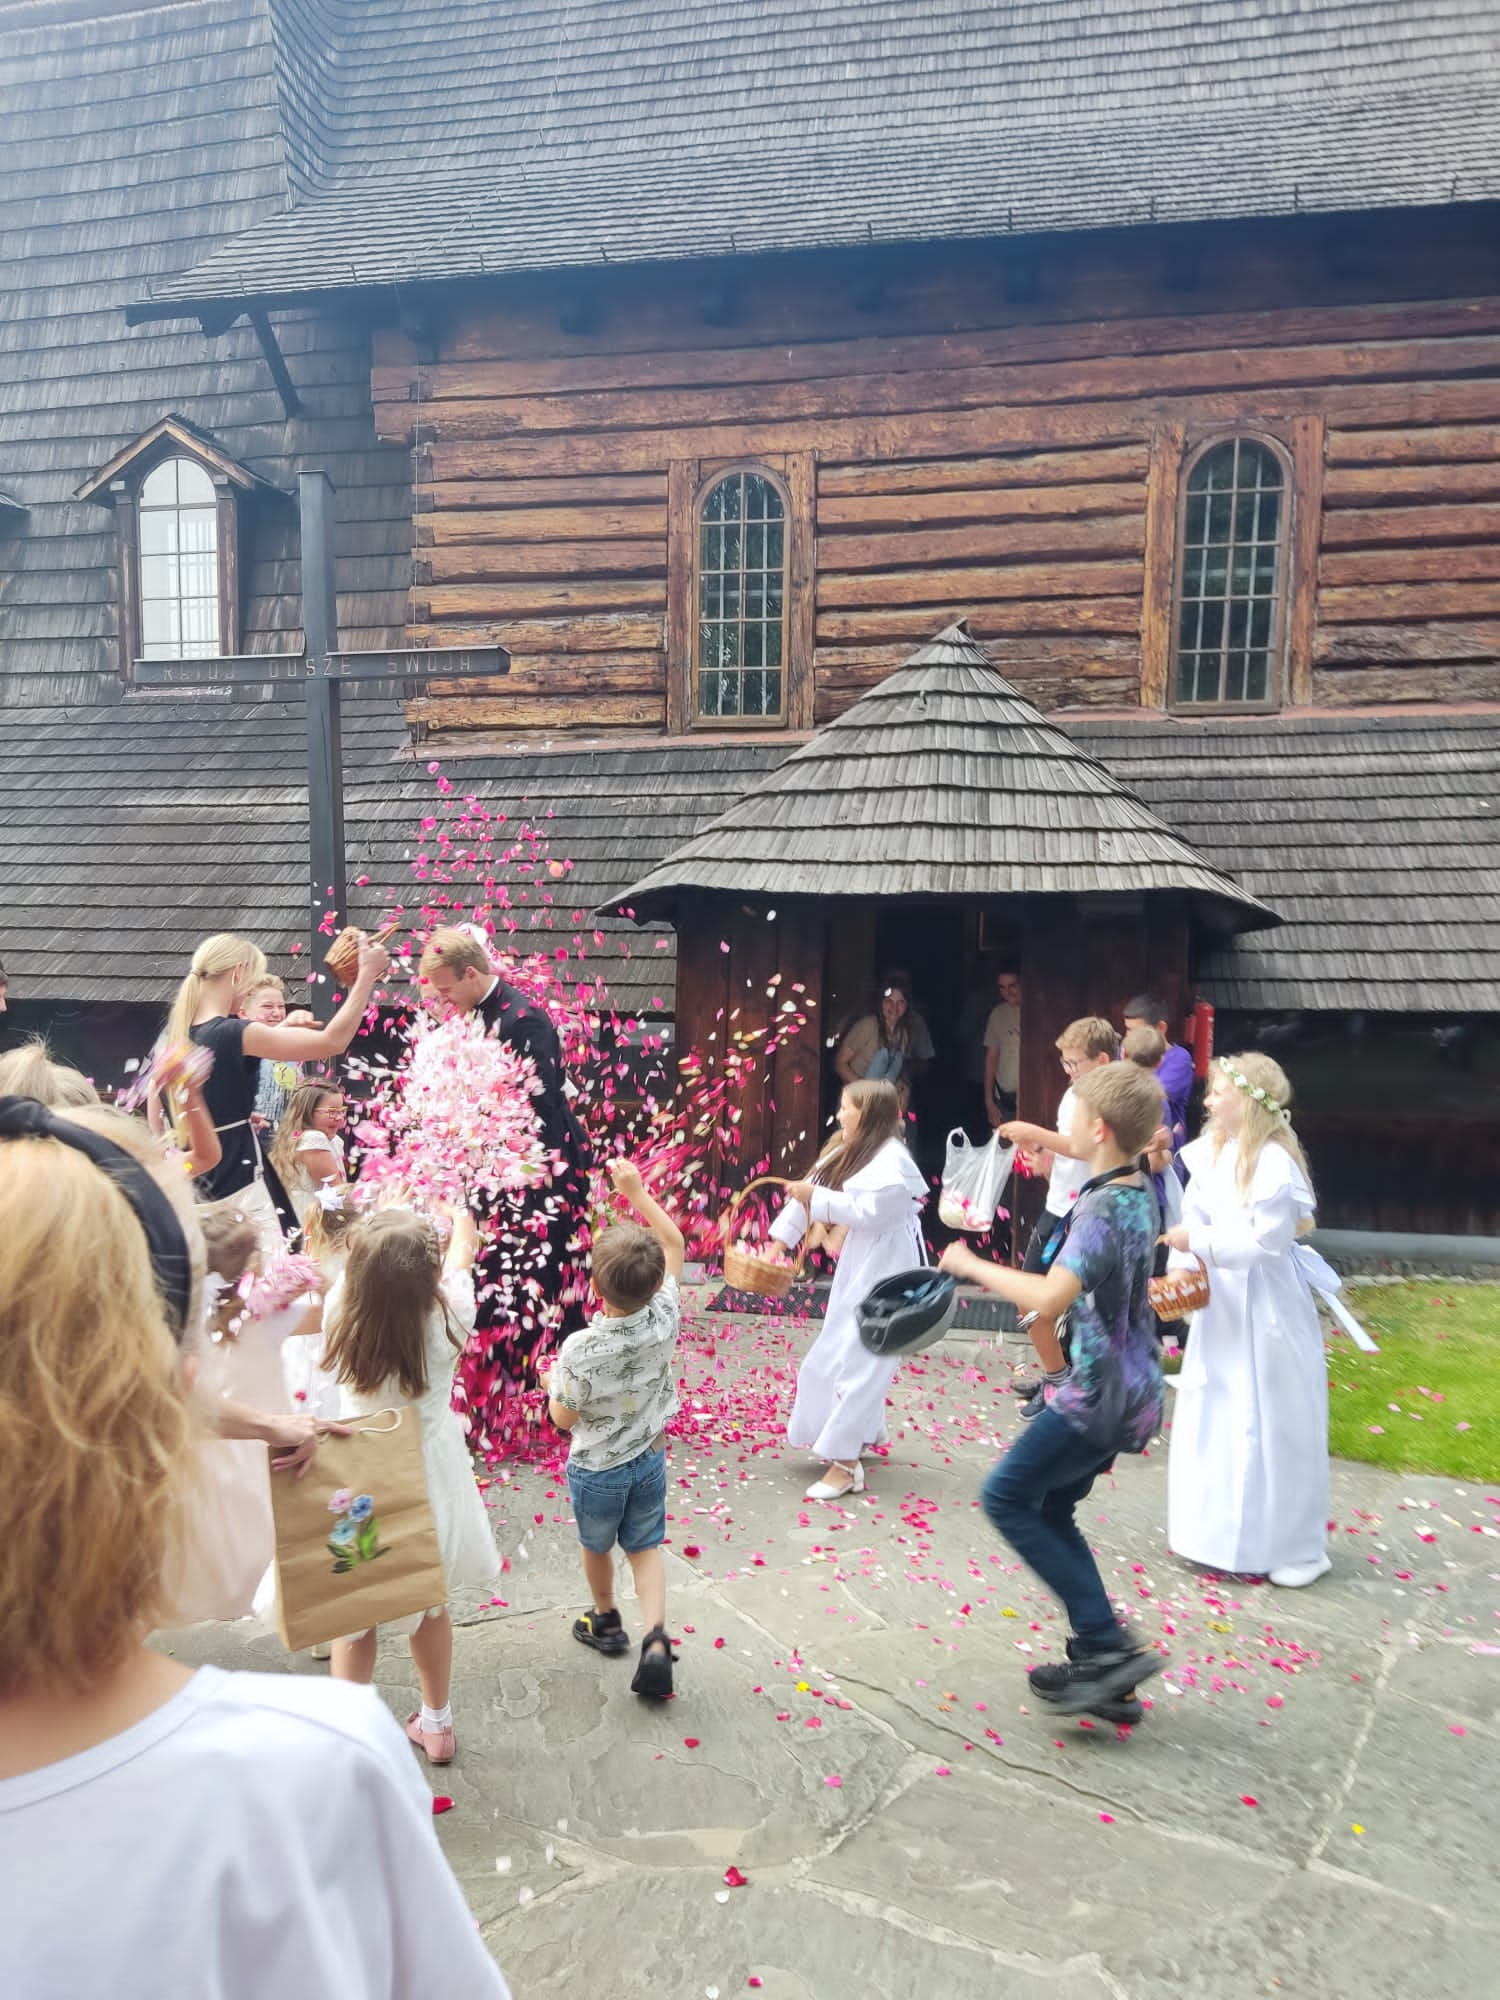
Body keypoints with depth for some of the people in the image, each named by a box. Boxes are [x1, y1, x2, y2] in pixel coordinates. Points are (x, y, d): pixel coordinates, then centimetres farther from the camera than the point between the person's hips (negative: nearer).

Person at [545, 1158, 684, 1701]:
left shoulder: (580, 1348, -33)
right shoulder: (665, 1318, -23)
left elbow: (563, 1418, -17)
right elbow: (674, 1244, -8)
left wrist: (551, 1380, 1)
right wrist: (637, 1192, -8)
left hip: (596, 1468, -3)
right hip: (650, 1458, 3)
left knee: (597, 1546, 24)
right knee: (645, 1548, 19)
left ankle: (605, 1621, 47)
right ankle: (655, 1641, 3)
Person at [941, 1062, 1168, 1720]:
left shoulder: (1103, 1208, -23)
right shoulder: (1137, 1192, 7)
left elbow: (1050, 1298, -34)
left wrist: (974, 1266, -23)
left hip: (1099, 1392, -10)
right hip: (1125, 1386, 10)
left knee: (1007, 1497, -2)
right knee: (1049, 1511, 15)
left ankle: (1107, 1646, 0)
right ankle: (1097, 1664, 19)